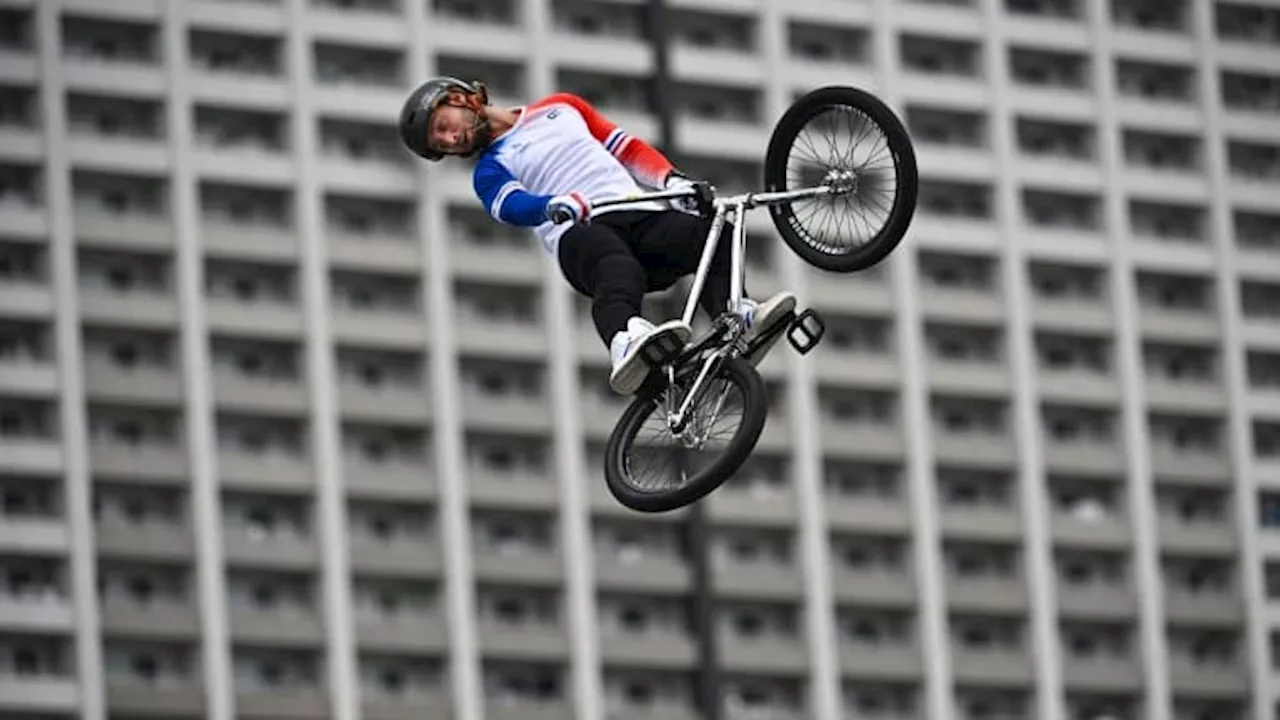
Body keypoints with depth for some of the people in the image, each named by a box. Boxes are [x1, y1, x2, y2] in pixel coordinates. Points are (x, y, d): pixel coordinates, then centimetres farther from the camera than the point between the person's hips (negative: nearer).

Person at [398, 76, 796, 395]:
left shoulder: (559, 107, 32)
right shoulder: (490, 171, 21)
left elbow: (628, 149, 26)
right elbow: (512, 206, -2)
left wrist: (673, 180, 6)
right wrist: (556, 206, -26)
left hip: (640, 213, 4)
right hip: (580, 232, -4)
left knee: (715, 234, -28)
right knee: (616, 266, -41)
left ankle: (737, 318, -51)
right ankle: (626, 338, -69)